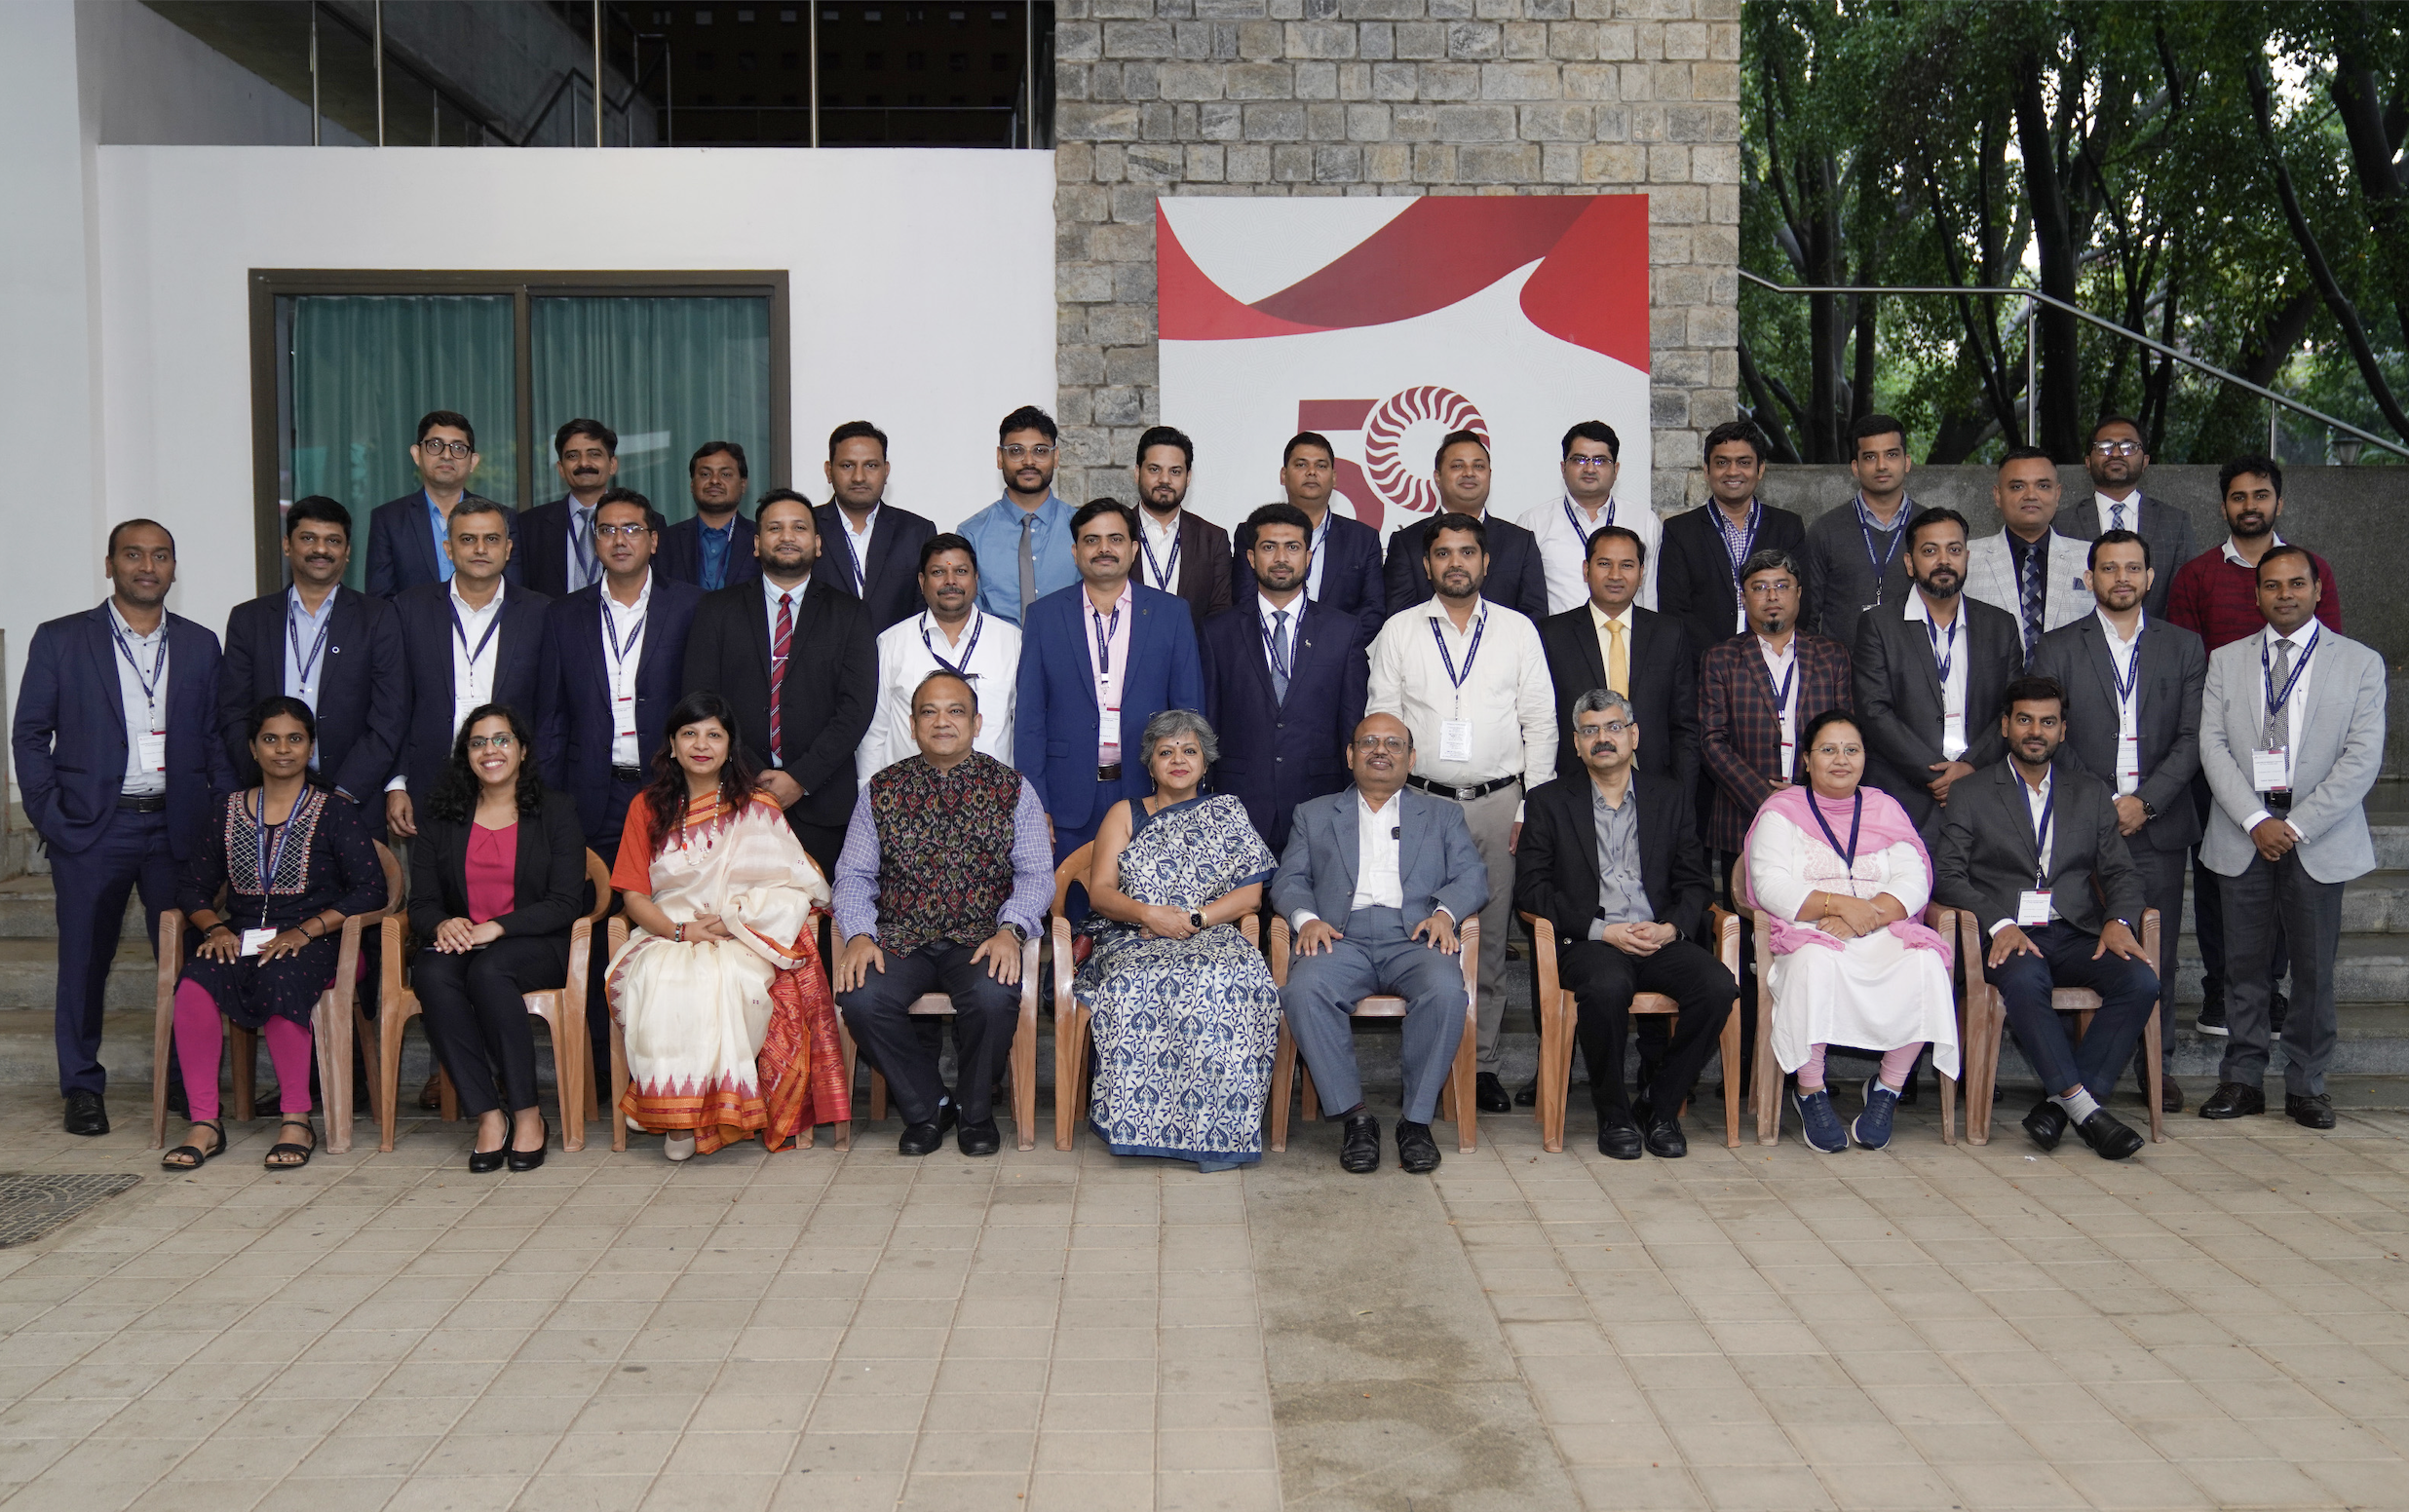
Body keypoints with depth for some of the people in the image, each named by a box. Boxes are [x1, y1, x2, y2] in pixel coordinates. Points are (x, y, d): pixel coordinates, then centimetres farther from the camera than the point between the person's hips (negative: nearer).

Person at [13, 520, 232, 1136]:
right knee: (84, 960, 5)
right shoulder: (60, 641, 4)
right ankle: (83, 1087, 17)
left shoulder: (200, 645, 11)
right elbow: (29, 733, 5)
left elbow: (216, 738, 12)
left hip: (177, 827, 1)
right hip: (91, 830, -1)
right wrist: (48, 815, -4)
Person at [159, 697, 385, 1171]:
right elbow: (193, 887, 16)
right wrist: (216, 928, -6)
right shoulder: (229, 811, 16)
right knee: (195, 985, -30)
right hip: (240, 939, 3)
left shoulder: (336, 814, 5)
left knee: (278, 982, -37)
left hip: (313, 943, -3)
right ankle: (204, 1125, -25)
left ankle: (297, 1122, -27)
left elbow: (370, 891, -4)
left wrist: (303, 932, -15)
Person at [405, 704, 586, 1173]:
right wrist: (441, 924, -15)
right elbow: (421, 901, 10)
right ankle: (489, 1116, -30)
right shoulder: (442, 816, 15)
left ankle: (528, 1114, -26)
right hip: (458, 940, 3)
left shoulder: (555, 810, 5)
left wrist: (497, 927, -18)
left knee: (489, 970, -36)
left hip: (536, 945, -3)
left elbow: (566, 903, -4)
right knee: (433, 975, -32)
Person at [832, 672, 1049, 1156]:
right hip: (900, 938, 1)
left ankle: (976, 1112, -2)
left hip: (982, 938, -1)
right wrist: (859, 936, -11)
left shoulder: (1012, 789, 8)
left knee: (994, 998, -33)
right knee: (861, 999, -28)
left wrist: (1010, 931, -16)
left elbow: (1035, 874, 2)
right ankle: (926, 1108, -2)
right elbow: (853, 875, 8)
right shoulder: (880, 790, 11)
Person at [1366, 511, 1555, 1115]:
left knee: (1490, 938, 3)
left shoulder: (1518, 630, 7)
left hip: (1498, 803, 1)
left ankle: (1483, 1062, 11)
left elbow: (1540, 724, 6)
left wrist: (1531, 808, -1)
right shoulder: (1399, 632, 6)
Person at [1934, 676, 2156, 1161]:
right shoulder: (1970, 794, 10)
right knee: (2023, 982, -37)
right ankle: (2086, 1109, -33)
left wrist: (2118, 920, -8)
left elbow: (2121, 872, 15)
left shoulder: (2091, 793, 20)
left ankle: (2059, 1102, -25)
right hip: (2007, 937, -3)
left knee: (2141, 981, -27)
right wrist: (1999, 923, -16)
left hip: (2076, 934, 3)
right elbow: (1947, 875, 0)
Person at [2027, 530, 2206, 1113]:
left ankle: (2156, 1066, 16)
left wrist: (2145, 800, -8)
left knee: (2157, 954, 4)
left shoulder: (2184, 647, 11)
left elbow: (2193, 737, 4)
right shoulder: (2058, 647, 7)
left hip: (2158, 825, 1)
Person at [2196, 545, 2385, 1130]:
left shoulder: (2360, 663, 4)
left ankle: (2306, 1085, 14)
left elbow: (2363, 757, -4)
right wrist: (2256, 820, -11)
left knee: (2314, 967, 3)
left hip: (2319, 836, -1)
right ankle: (2242, 1080, 13)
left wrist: (2297, 824, -12)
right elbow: (2213, 746, 1)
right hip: (2243, 835, 1)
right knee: (2245, 964, 5)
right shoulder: (2226, 661, 9)